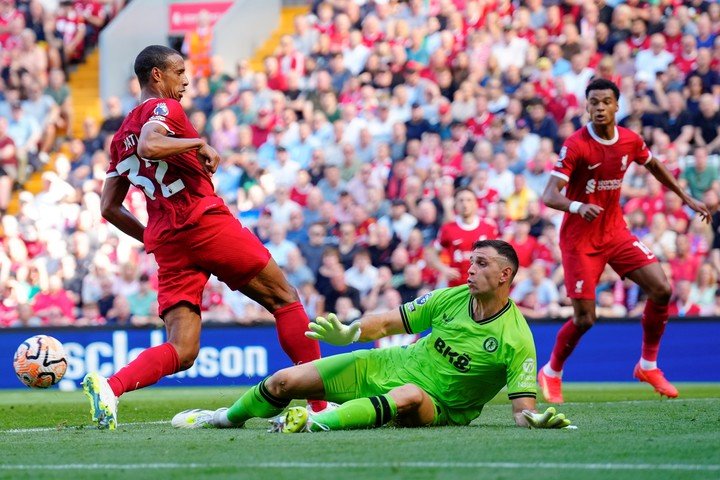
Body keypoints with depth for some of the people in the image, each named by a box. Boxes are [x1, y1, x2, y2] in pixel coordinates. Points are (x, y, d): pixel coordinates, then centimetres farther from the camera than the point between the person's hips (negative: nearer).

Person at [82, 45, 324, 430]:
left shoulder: (121, 136, 22)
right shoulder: (164, 108, 0)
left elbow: (109, 207, 21)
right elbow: (149, 145, -23)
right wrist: (199, 144, -12)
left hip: (164, 241, 7)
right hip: (205, 222, -7)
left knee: (181, 352, -1)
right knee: (284, 299, 8)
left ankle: (109, 385, -27)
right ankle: (320, 402, 4)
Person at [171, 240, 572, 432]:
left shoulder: (516, 340, -16)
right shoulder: (451, 298, -2)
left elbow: (523, 408, -17)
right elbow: (389, 322, 5)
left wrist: (536, 419, -40)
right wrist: (351, 333, -12)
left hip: (438, 408, -5)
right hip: (389, 367, 5)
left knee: (408, 397, -45)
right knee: (285, 381, -1)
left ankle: (315, 424, -53)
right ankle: (226, 418, 26)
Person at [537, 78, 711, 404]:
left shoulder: (630, 141, -2)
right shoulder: (576, 145, -19)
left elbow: (654, 166, 21)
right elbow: (549, 196, -27)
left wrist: (687, 199, 24)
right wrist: (577, 207, -47)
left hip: (615, 231, 5)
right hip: (580, 238, -5)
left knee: (662, 289, -8)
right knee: (584, 318, -8)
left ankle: (648, 365, 11)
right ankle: (551, 373, 19)